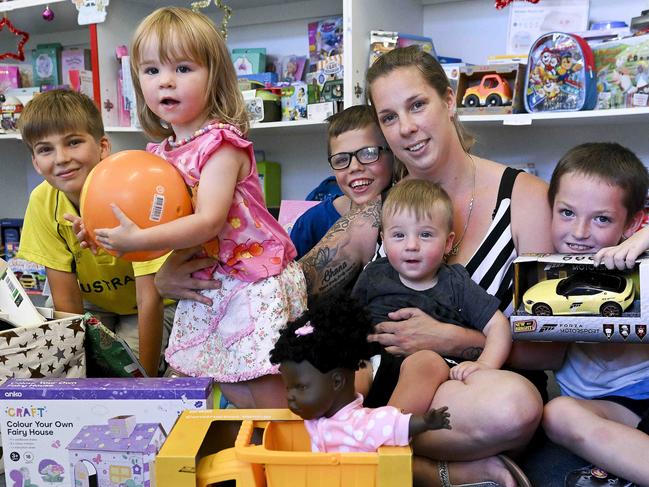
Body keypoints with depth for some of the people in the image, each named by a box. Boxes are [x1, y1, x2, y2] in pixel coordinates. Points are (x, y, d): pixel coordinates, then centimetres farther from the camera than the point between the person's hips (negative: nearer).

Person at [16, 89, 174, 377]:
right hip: (96, 306, 4)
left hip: (151, 309, -3)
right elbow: (66, 298, -13)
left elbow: (149, 298, -29)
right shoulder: (42, 202, -17)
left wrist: (146, 379, -27)